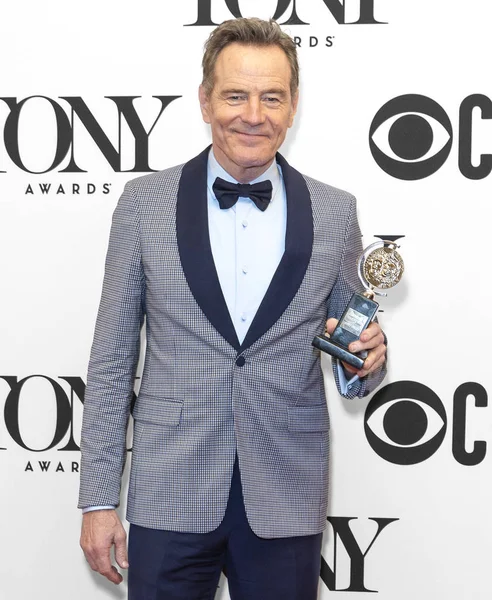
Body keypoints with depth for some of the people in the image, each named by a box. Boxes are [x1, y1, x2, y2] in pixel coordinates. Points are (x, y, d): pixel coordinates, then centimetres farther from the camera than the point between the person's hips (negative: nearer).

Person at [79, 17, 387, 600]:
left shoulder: (335, 213, 2)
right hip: (170, 498, -1)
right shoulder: (144, 202, -1)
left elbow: (352, 372, 12)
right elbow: (111, 359, 1)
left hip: (287, 505, 1)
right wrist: (97, 501, -2)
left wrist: (365, 359, -12)